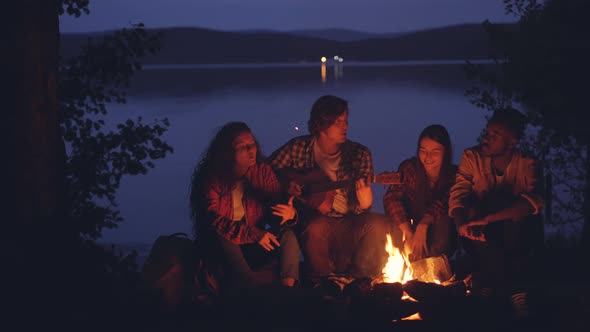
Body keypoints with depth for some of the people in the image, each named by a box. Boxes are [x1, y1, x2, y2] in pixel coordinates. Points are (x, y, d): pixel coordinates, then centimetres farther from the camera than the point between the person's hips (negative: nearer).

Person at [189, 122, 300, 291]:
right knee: (222, 238, -36)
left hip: (252, 248, 4)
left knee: (287, 235, -20)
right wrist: (254, 234, -31)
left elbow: (277, 204, -3)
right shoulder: (212, 178, -11)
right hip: (220, 251, -3)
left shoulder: (263, 171, 0)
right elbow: (213, 220, -22)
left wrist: (290, 213, -30)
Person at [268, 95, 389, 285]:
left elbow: (357, 208, -1)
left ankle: (355, 279, -6)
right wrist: (287, 184, -12)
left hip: (350, 223, 2)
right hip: (313, 218, -2)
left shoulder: (358, 154, 1)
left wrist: (363, 204, -24)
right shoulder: (299, 148, -1)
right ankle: (322, 283, -9)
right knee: (316, 226, -36)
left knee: (378, 224, -26)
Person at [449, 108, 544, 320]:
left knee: (519, 222, -34)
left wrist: (488, 219, -42)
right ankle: (517, 288, -8)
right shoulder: (472, 157, -3)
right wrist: (461, 224, -35)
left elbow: (534, 201, -29)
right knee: (475, 238, -33)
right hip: (482, 232, 1)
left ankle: (489, 281, -13)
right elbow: (458, 195, -10)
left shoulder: (527, 165, -11)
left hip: (516, 238, -1)